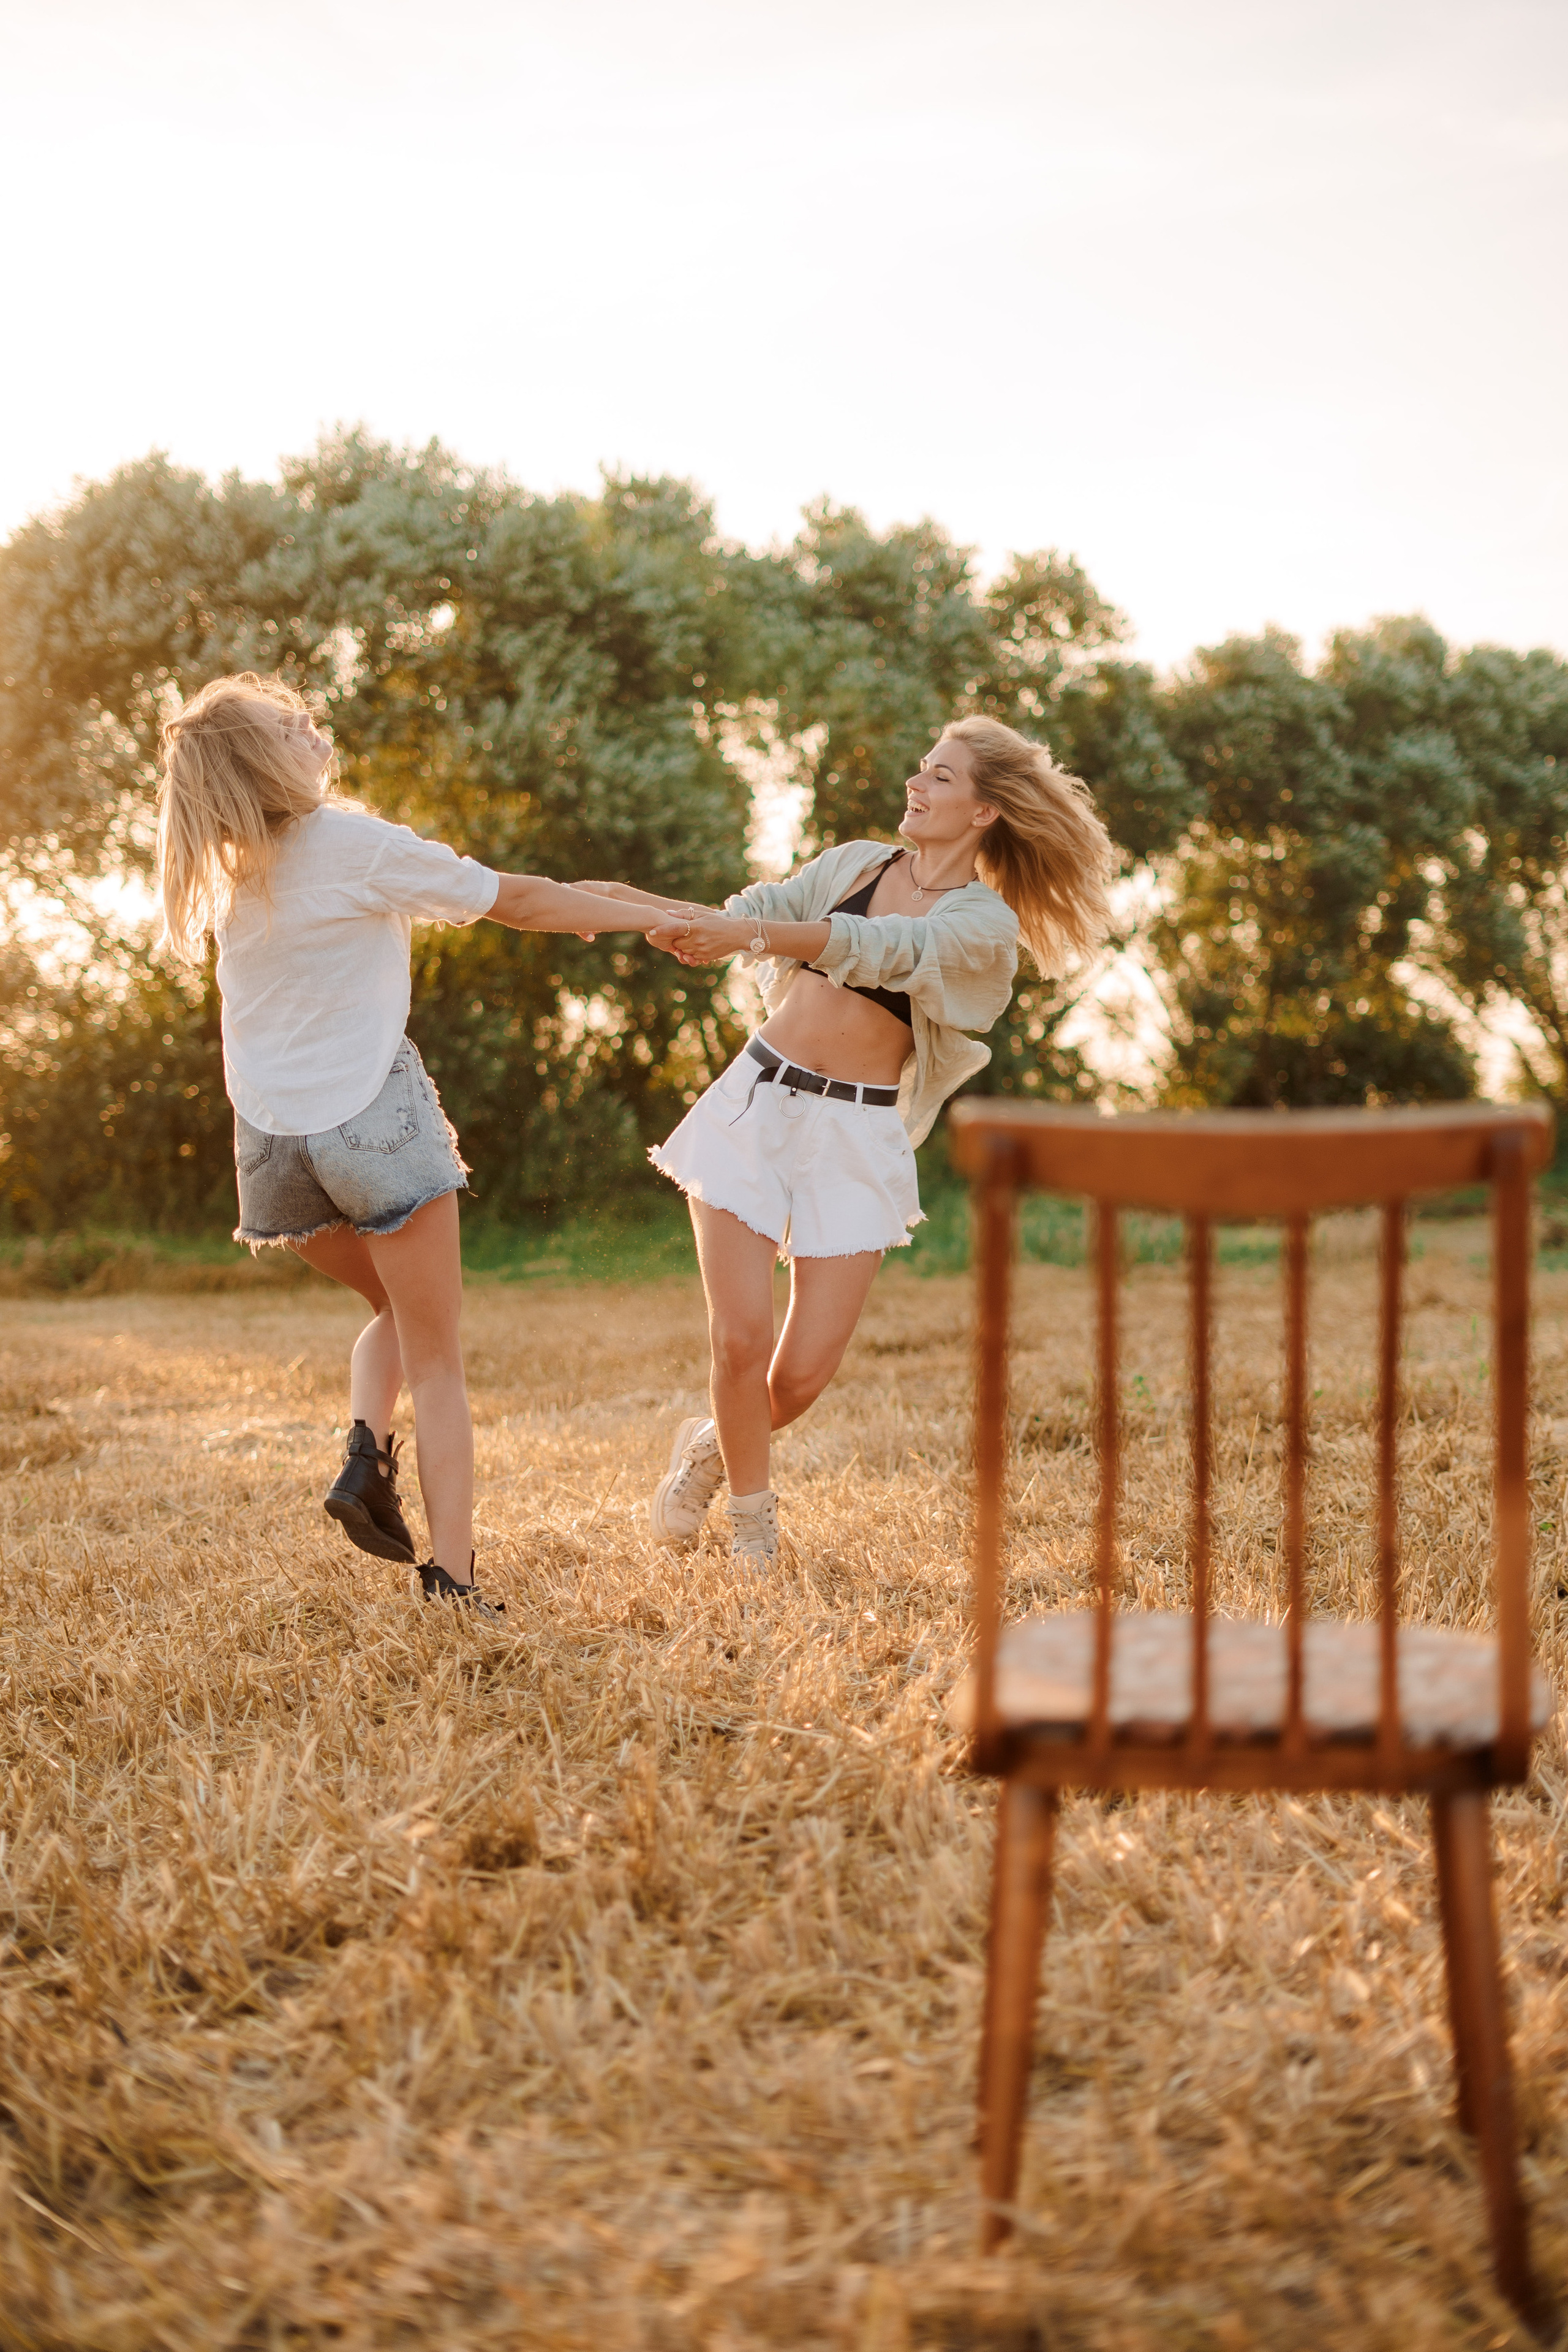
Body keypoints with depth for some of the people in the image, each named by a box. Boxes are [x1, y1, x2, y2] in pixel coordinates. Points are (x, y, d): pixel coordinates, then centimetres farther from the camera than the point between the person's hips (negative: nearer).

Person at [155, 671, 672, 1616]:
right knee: (436, 1358, 3)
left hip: (272, 1137, 6)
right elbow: (521, 902, -5)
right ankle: (451, 1571, -5)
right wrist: (656, 921, 4)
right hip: (369, 1115, -6)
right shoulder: (361, 845, -10)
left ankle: (366, 1454, 1)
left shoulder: (226, 873, 8)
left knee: (396, 1314, 26)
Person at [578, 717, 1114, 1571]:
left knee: (803, 1374, -4)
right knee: (740, 1340, -8)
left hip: (855, 1136, -2)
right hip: (756, 1106, 2)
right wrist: (625, 899, -7)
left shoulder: (986, 923, -4)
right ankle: (752, 1516, 17)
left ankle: (711, 1446, 30)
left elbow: (874, 948, -21)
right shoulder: (857, 863, 10)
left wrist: (746, 935, -34)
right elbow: (750, 913, 10)